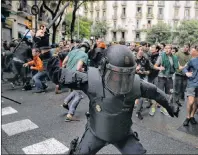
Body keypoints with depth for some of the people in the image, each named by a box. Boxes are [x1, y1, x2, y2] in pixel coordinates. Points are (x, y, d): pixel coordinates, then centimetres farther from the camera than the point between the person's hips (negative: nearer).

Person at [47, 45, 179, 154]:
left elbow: (154, 92, -2)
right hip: (96, 133, -1)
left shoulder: (135, 84, -20)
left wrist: (169, 105, 14)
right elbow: (70, 77, -19)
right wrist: (56, 73, -41)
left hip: (123, 134, 1)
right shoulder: (93, 81, -27)